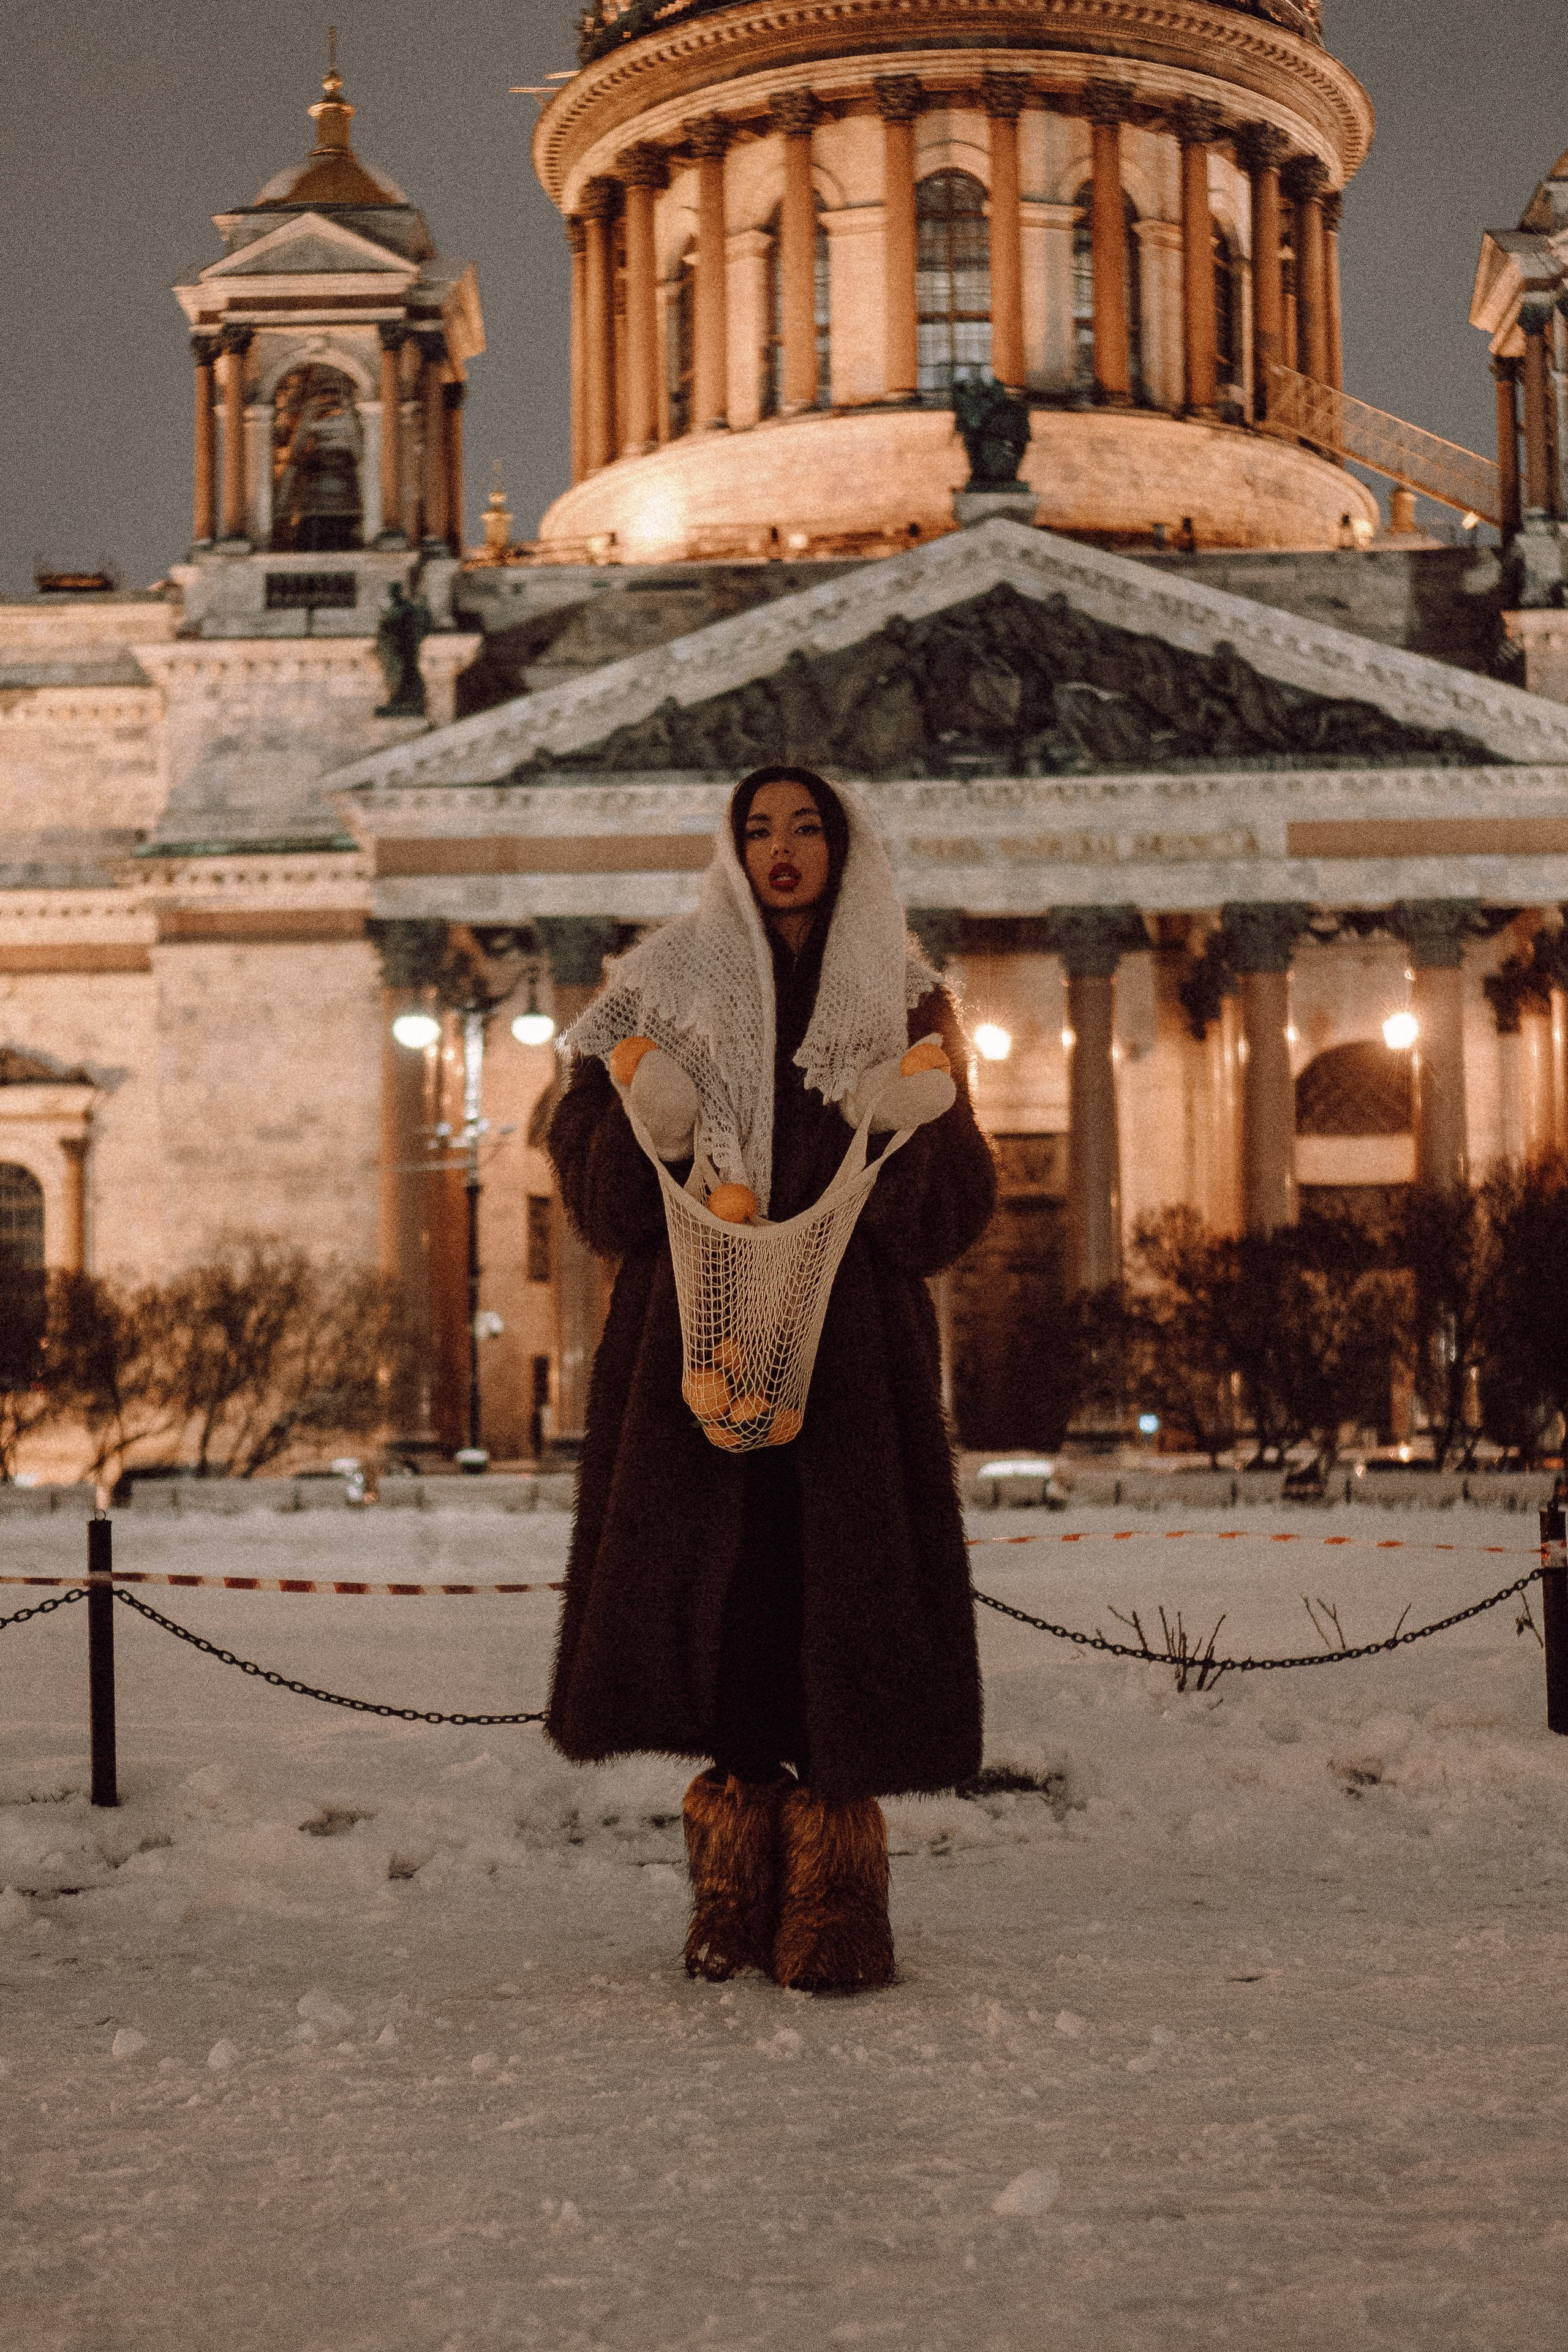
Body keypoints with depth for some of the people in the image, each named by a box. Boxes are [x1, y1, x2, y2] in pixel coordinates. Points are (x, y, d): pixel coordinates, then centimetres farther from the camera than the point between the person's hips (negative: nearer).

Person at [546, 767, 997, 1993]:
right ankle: (735, 1900, 8)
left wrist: (908, 1137, -16)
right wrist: (647, 1127, -15)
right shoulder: (672, 985, 10)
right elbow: (592, 1168, 5)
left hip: (851, 1345, 0)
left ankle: (834, 1909, 0)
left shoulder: (902, 1002, 9)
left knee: (837, 1591, -6)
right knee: (717, 1586, -2)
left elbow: (957, 1206, 4)